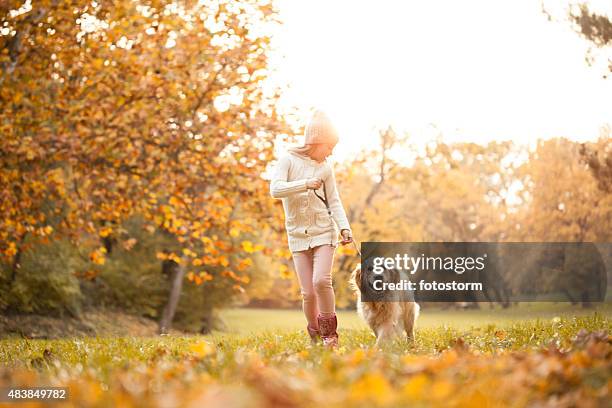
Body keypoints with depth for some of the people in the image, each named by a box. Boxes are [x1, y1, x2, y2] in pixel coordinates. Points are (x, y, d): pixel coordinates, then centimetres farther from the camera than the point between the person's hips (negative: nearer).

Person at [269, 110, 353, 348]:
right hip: (298, 236, 0)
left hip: (324, 232, 1)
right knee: (308, 293, -3)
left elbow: (333, 201, 7)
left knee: (321, 280, -20)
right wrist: (305, 184, -24)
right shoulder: (288, 159, -2)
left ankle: (329, 331, -1)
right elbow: (275, 189, -15)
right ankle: (315, 336, 20)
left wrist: (344, 227, -8)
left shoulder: (325, 168, 5)